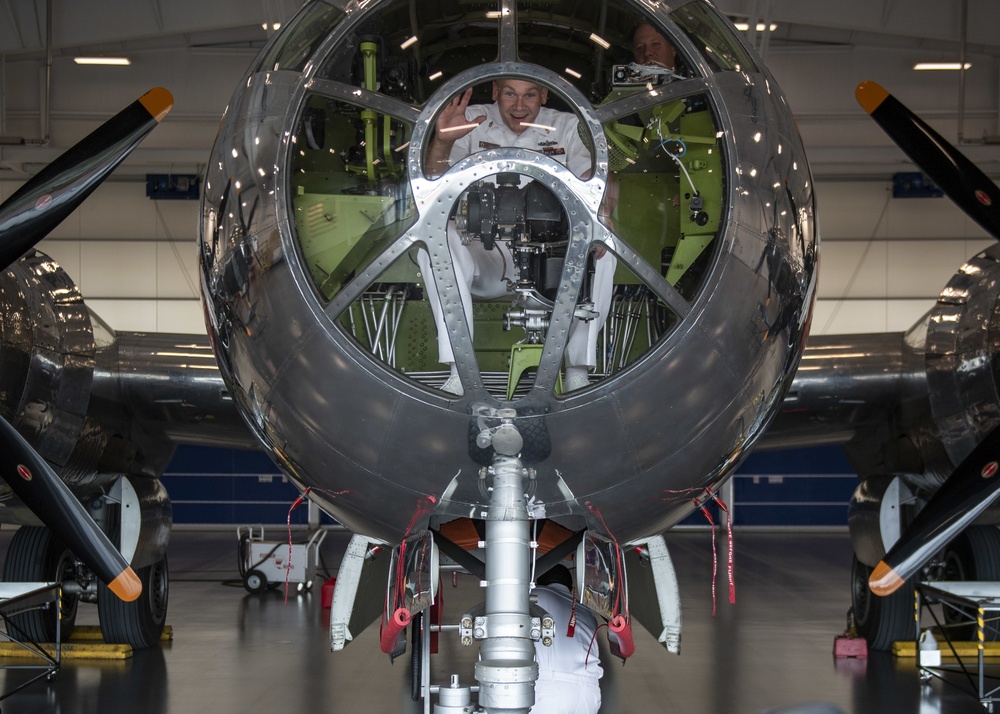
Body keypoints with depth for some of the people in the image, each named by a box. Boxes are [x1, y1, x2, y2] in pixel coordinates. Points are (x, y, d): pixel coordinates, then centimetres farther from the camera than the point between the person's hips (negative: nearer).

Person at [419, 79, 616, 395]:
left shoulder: (567, 127, 5)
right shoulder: (473, 121, 3)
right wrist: (442, 140, -29)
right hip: (486, 257, 0)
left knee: (602, 251, -28)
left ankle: (578, 371, -19)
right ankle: (459, 370, -29)